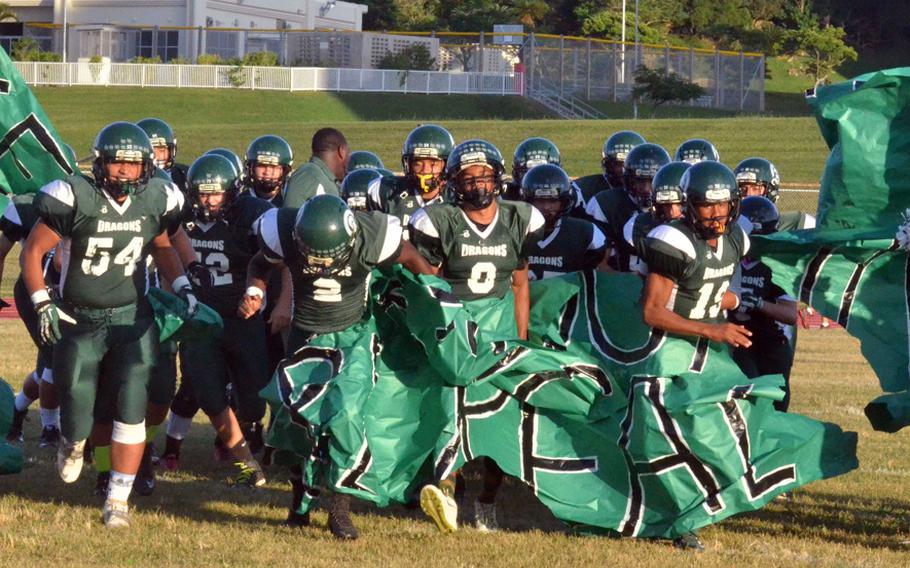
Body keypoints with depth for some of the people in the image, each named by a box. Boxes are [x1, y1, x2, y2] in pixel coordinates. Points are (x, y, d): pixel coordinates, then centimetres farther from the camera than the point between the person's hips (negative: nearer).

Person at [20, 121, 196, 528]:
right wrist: (43, 305, -12)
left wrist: (182, 287, 5)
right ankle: (73, 442, 39)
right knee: (80, 418, 0)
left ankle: (118, 499, 0)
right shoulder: (75, 199, -15)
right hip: (79, 322, -2)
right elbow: (33, 251, -6)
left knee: (131, 409, -10)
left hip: (132, 319, 2)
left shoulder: (155, 201, -3)